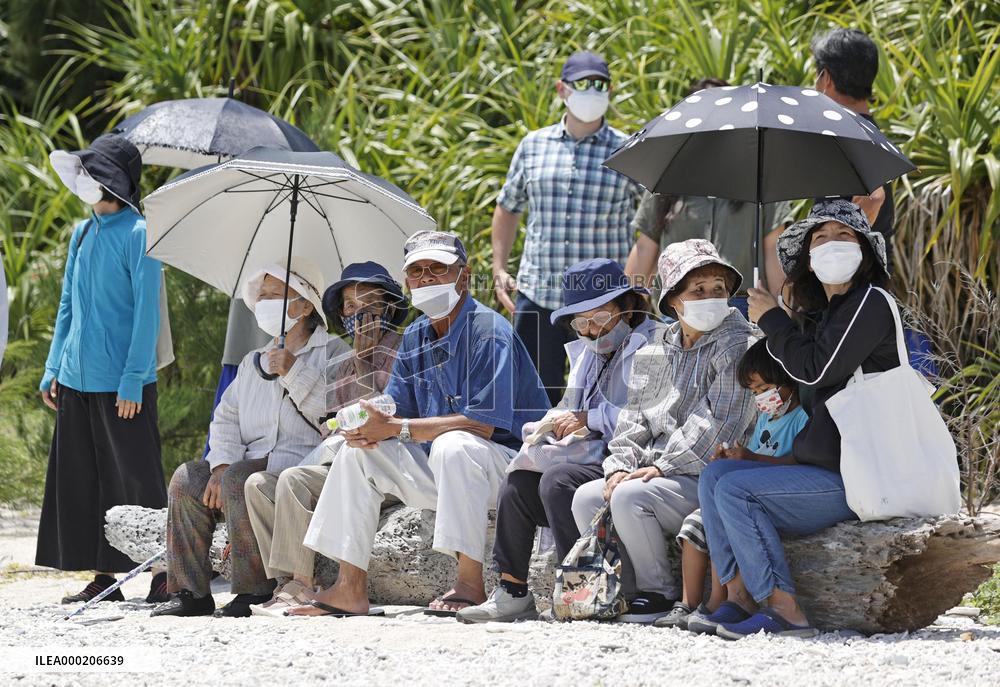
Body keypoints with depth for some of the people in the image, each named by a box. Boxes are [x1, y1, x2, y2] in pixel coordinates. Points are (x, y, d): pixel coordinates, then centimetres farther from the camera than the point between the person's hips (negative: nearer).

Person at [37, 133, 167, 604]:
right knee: (82, 480, 7)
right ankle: (103, 578, 13)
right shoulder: (82, 233, 12)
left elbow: (147, 312, -12)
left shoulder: (138, 234, -9)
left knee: (136, 478, -4)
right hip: (78, 379, 7)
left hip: (122, 385, -7)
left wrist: (133, 380, -16)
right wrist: (53, 368, 15)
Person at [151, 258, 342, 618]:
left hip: (307, 461, -7)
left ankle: (253, 590, -26)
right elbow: (227, 419, 15)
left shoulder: (333, 353, 4)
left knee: (238, 481, -32)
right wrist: (222, 464, -4)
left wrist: (295, 373, -17)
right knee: (187, 479, -14)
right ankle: (190, 591, -14)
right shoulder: (253, 363, 26)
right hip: (254, 462, 7)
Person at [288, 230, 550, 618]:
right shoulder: (415, 338, 10)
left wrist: (397, 428, -24)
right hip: (442, 470, 9)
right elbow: (396, 411, 10)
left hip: (507, 459, -8)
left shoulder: (488, 331, -16)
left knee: (453, 444, -37)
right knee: (358, 452, 1)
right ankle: (350, 589, -3)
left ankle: (470, 585, -36)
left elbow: (483, 423, -25)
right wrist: (367, 426, -17)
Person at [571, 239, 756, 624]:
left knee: (629, 498, -28)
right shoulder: (656, 349, 16)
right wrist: (620, 466, -4)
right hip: (652, 472, 7)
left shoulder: (737, 346, -7)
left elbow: (720, 424, -15)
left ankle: (659, 595, -13)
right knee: (586, 498, -8)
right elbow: (634, 416, 15)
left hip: (705, 477, -7)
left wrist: (662, 468, -17)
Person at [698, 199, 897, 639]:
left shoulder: (869, 303, -9)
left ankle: (783, 611, -21)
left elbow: (814, 369, -17)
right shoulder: (823, 316, 21)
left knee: (734, 490, -19)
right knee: (714, 476, 6)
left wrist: (771, 319, -3)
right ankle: (740, 596, -3)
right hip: (821, 468, 10)